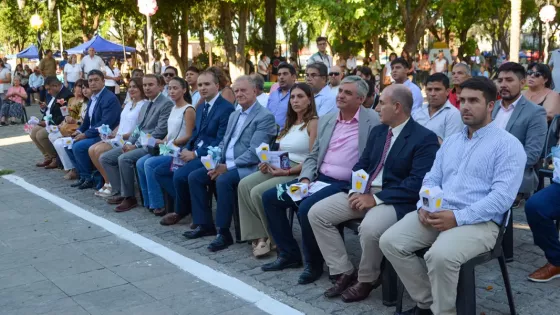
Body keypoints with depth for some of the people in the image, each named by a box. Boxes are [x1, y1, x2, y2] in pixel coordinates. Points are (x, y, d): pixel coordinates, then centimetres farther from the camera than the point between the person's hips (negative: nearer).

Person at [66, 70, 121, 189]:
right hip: (92, 134, 10)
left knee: (78, 146, -23)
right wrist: (79, 131, 1)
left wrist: (85, 134, -22)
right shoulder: (93, 98, 13)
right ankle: (82, 175, 9)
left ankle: (88, 178, -6)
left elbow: (105, 123, -25)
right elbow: (88, 119, 21)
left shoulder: (110, 98, -17)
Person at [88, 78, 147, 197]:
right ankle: (107, 180, 1)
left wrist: (122, 136, -18)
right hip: (118, 138, 9)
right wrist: (111, 134, 3)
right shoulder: (128, 103, 19)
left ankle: (110, 183, -8)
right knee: (91, 150, -7)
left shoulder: (144, 105, -9)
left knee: (99, 150, -22)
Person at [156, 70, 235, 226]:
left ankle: (182, 211, 0)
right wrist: (185, 150, -1)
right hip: (194, 153, 9)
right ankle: (190, 203, 0)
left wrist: (195, 154, -18)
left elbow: (221, 141, -18)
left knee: (180, 175, -28)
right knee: (160, 171, 0)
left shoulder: (226, 108, -12)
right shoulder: (200, 108, 17)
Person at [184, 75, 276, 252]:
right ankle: (204, 224, 6)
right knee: (194, 177, -3)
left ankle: (224, 233, -22)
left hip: (247, 168, -9)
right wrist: (217, 161, 0)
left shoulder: (265, 117, -10)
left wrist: (228, 167, -22)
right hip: (226, 164, 9)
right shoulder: (234, 115, 18)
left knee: (223, 181, -34)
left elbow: (254, 153, -19)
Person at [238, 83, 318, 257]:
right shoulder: (290, 123, 19)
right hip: (279, 168, 8)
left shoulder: (313, 123, -7)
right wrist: (267, 162, -2)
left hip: (299, 173, -8)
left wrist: (287, 171, -21)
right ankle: (258, 235, -14)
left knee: (258, 192, -24)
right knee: (244, 185, -14)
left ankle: (272, 236, -3)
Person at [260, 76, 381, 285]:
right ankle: (289, 253, 10)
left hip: (346, 184, -7)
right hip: (319, 178, 7)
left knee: (306, 208, -31)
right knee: (270, 197, -2)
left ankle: (314, 263, -6)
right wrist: (305, 178, -1)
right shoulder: (326, 120, 14)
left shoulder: (373, 121, -7)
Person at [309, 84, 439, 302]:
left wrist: (376, 198, -22)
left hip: (395, 200, -7)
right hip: (364, 193, 8)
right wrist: (355, 191, -6)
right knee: (317, 213, -7)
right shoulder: (377, 131, 14)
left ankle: (366, 280, -7)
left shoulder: (425, 138, -11)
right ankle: (344, 272, 2)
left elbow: (417, 183, -19)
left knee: (369, 227, -37)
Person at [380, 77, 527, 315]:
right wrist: (424, 206, -6)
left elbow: (502, 196, -14)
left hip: (478, 221, -6)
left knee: (440, 255, -34)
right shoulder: (450, 141, 20)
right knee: (390, 241, -13)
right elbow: (432, 179, 18)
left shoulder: (508, 145, -3)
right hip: (437, 214, 7)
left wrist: (457, 218, -22)